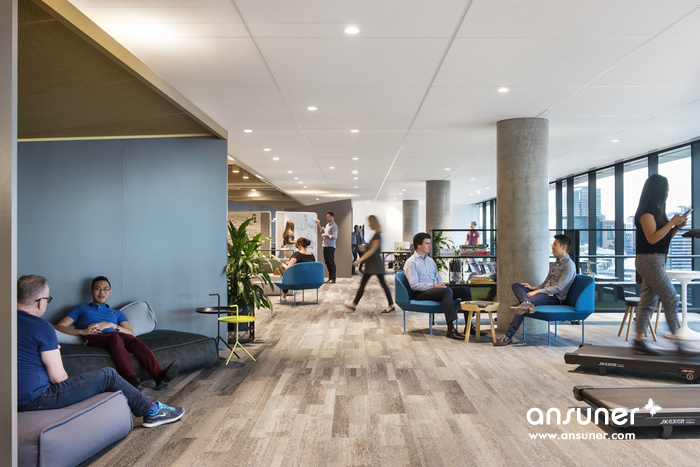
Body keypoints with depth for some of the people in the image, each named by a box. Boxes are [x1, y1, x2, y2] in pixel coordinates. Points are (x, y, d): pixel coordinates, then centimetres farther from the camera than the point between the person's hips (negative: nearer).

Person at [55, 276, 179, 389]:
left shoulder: (117, 313, 35)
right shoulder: (81, 309, 31)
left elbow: (132, 334, 18)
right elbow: (59, 327, 15)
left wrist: (112, 325, 0)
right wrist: (82, 331, -3)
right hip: (94, 339, -3)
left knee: (134, 340, -35)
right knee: (115, 337, -40)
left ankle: (159, 375, -57)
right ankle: (131, 379, -62)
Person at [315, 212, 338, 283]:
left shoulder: (334, 226, -9)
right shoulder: (327, 224, 19)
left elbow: (334, 236, -17)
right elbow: (323, 231, 28)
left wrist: (326, 235, -12)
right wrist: (319, 224, 22)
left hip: (330, 246, -9)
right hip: (325, 246, 9)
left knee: (331, 262, -7)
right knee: (327, 262, 11)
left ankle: (333, 279, -5)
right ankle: (330, 278, 17)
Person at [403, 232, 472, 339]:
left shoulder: (430, 260, 24)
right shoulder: (411, 262, -2)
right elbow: (414, 285, -11)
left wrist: (441, 285, -1)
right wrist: (433, 286, -19)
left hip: (436, 289, 8)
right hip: (422, 293, -8)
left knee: (465, 289, -10)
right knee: (448, 291, -36)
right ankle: (450, 329, -41)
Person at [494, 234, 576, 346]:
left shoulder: (569, 265, -6)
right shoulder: (554, 264, 23)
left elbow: (559, 288, -16)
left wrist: (537, 292, -18)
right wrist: (534, 288, 5)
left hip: (555, 297, -9)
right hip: (545, 292, 9)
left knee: (526, 301, -30)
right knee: (516, 285, -6)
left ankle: (508, 336, -31)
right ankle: (526, 303, -41)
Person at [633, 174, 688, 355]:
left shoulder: (655, 211, 16)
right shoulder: (646, 212, -13)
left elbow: (663, 238, 19)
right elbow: (652, 238, -20)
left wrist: (677, 227, 5)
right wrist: (672, 222, -15)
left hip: (656, 260, 10)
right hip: (649, 260, -10)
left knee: (647, 302, 8)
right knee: (671, 300, -6)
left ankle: (638, 341, 11)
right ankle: (680, 342, 2)